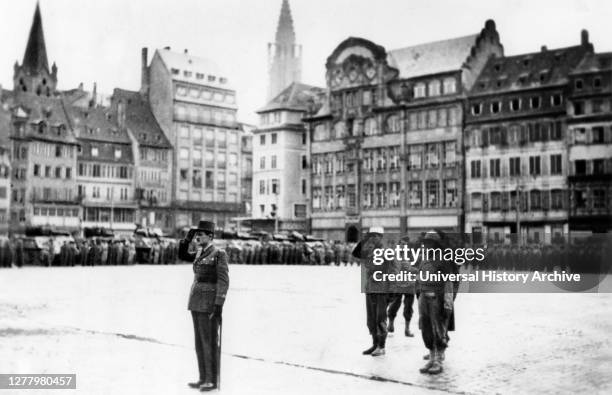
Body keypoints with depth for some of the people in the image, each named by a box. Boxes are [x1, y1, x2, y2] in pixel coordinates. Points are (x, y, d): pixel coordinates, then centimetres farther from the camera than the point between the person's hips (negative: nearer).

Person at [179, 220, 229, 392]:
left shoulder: (219, 254, -11)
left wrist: (219, 305, -20)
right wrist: (187, 239, 3)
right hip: (196, 303, 8)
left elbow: (223, 281, -14)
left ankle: (213, 380, 5)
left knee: (210, 343, -3)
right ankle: (204, 378, 18)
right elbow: (182, 255, 19)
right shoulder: (200, 253, 13)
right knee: (200, 343, 11)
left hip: (210, 304, -8)